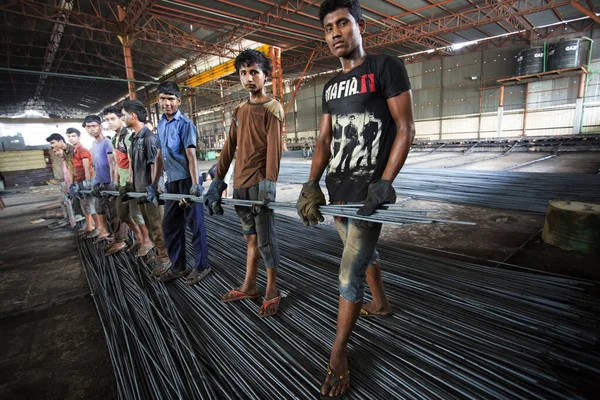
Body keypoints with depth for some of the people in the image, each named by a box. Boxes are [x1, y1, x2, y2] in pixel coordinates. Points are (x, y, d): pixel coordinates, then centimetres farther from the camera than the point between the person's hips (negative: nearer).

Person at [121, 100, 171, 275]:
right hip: (140, 190, 9)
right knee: (149, 226, 16)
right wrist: (129, 184, 16)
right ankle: (158, 254, 29)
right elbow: (132, 163, 18)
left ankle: (164, 259, 11)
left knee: (157, 227, 0)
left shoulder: (149, 137, -14)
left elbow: (155, 165, -18)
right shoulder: (134, 138, 13)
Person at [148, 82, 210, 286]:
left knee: (195, 224, 1)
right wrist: (154, 184, 17)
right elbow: (159, 156, 17)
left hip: (187, 181, -8)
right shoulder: (160, 124, 14)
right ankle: (178, 266, 27)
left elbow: (191, 156, -16)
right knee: (170, 225, 13)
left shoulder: (185, 123, -8)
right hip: (172, 182, 8)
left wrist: (195, 185, -23)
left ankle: (201, 266, 15)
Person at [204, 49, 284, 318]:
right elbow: (229, 148, 13)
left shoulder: (272, 108, -3)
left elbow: (273, 148, -14)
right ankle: (249, 287, 28)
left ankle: (272, 292, 14)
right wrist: (217, 181, 8)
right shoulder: (238, 111, 17)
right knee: (250, 238, 15)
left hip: (260, 183, -6)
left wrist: (269, 184, -24)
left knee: (265, 239, 0)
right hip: (240, 184, 7)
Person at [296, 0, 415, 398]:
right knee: (363, 251, 23)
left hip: (368, 189, -7)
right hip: (338, 188, 7)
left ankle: (339, 353, 12)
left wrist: (385, 182, -19)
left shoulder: (387, 67, -4)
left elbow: (406, 129, -9)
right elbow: (324, 140, 11)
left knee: (351, 273, -4)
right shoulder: (331, 86, 15)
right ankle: (380, 303, 48)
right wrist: (311, 185, -2)